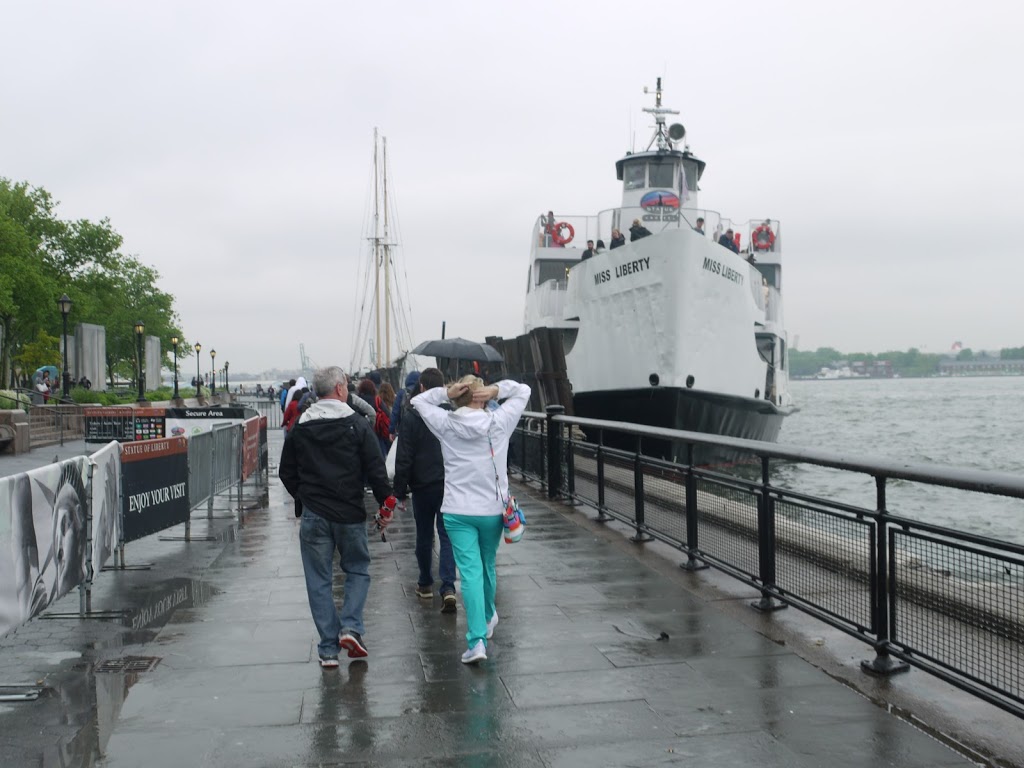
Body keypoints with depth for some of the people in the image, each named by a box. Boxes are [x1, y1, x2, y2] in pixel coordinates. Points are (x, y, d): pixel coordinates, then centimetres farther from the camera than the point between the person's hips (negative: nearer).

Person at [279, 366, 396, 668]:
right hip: (350, 514, -2)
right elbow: (376, 470, -8)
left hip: (314, 516, 2)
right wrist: (386, 504, 0)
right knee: (358, 569, 17)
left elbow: (286, 473, 10)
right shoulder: (356, 424, -5)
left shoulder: (299, 428, 4)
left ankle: (328, 649, 8)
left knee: (319, 581, 8)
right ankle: (351, 627, -1)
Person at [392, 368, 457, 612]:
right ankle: (448, 587, -12)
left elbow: (403, 458, -9)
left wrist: (400, 490, -1)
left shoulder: (412, 418, -10)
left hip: (422, 487, -1)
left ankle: (425, 584, 27)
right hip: (450, 486, 1)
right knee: (447, 536, 2)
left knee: (424, 536, 14)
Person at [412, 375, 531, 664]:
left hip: (457, 512, -1)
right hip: (493, 509, 1)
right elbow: (523, 391, 7)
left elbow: (418, 400, 10)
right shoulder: (498, 422, -6)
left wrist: (446, 393, -4)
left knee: (470, 572, -5)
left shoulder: (445, 424, -6)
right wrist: (496, 389, -8)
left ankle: (477, 640, -14)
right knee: (487, 566, 20)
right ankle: (487, 618, 43)